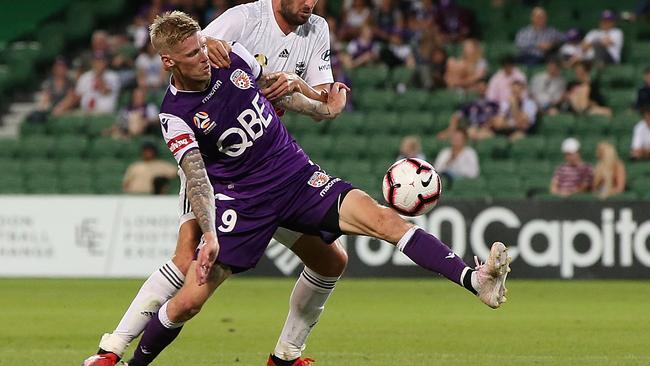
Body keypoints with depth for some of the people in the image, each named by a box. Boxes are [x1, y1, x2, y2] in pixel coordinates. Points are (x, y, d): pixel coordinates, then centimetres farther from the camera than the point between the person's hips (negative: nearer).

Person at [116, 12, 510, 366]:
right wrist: (210, 237, -32)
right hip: (242, 198, -3)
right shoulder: (175, 115, -13)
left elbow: (274, 87, 18)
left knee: (383, 218, -19)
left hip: (297, 175, 3)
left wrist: (324, 109, 29)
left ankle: (475, 280, -30)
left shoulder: (233, 58, -2)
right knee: (188, 301, -9)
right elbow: (196, 176, -20)